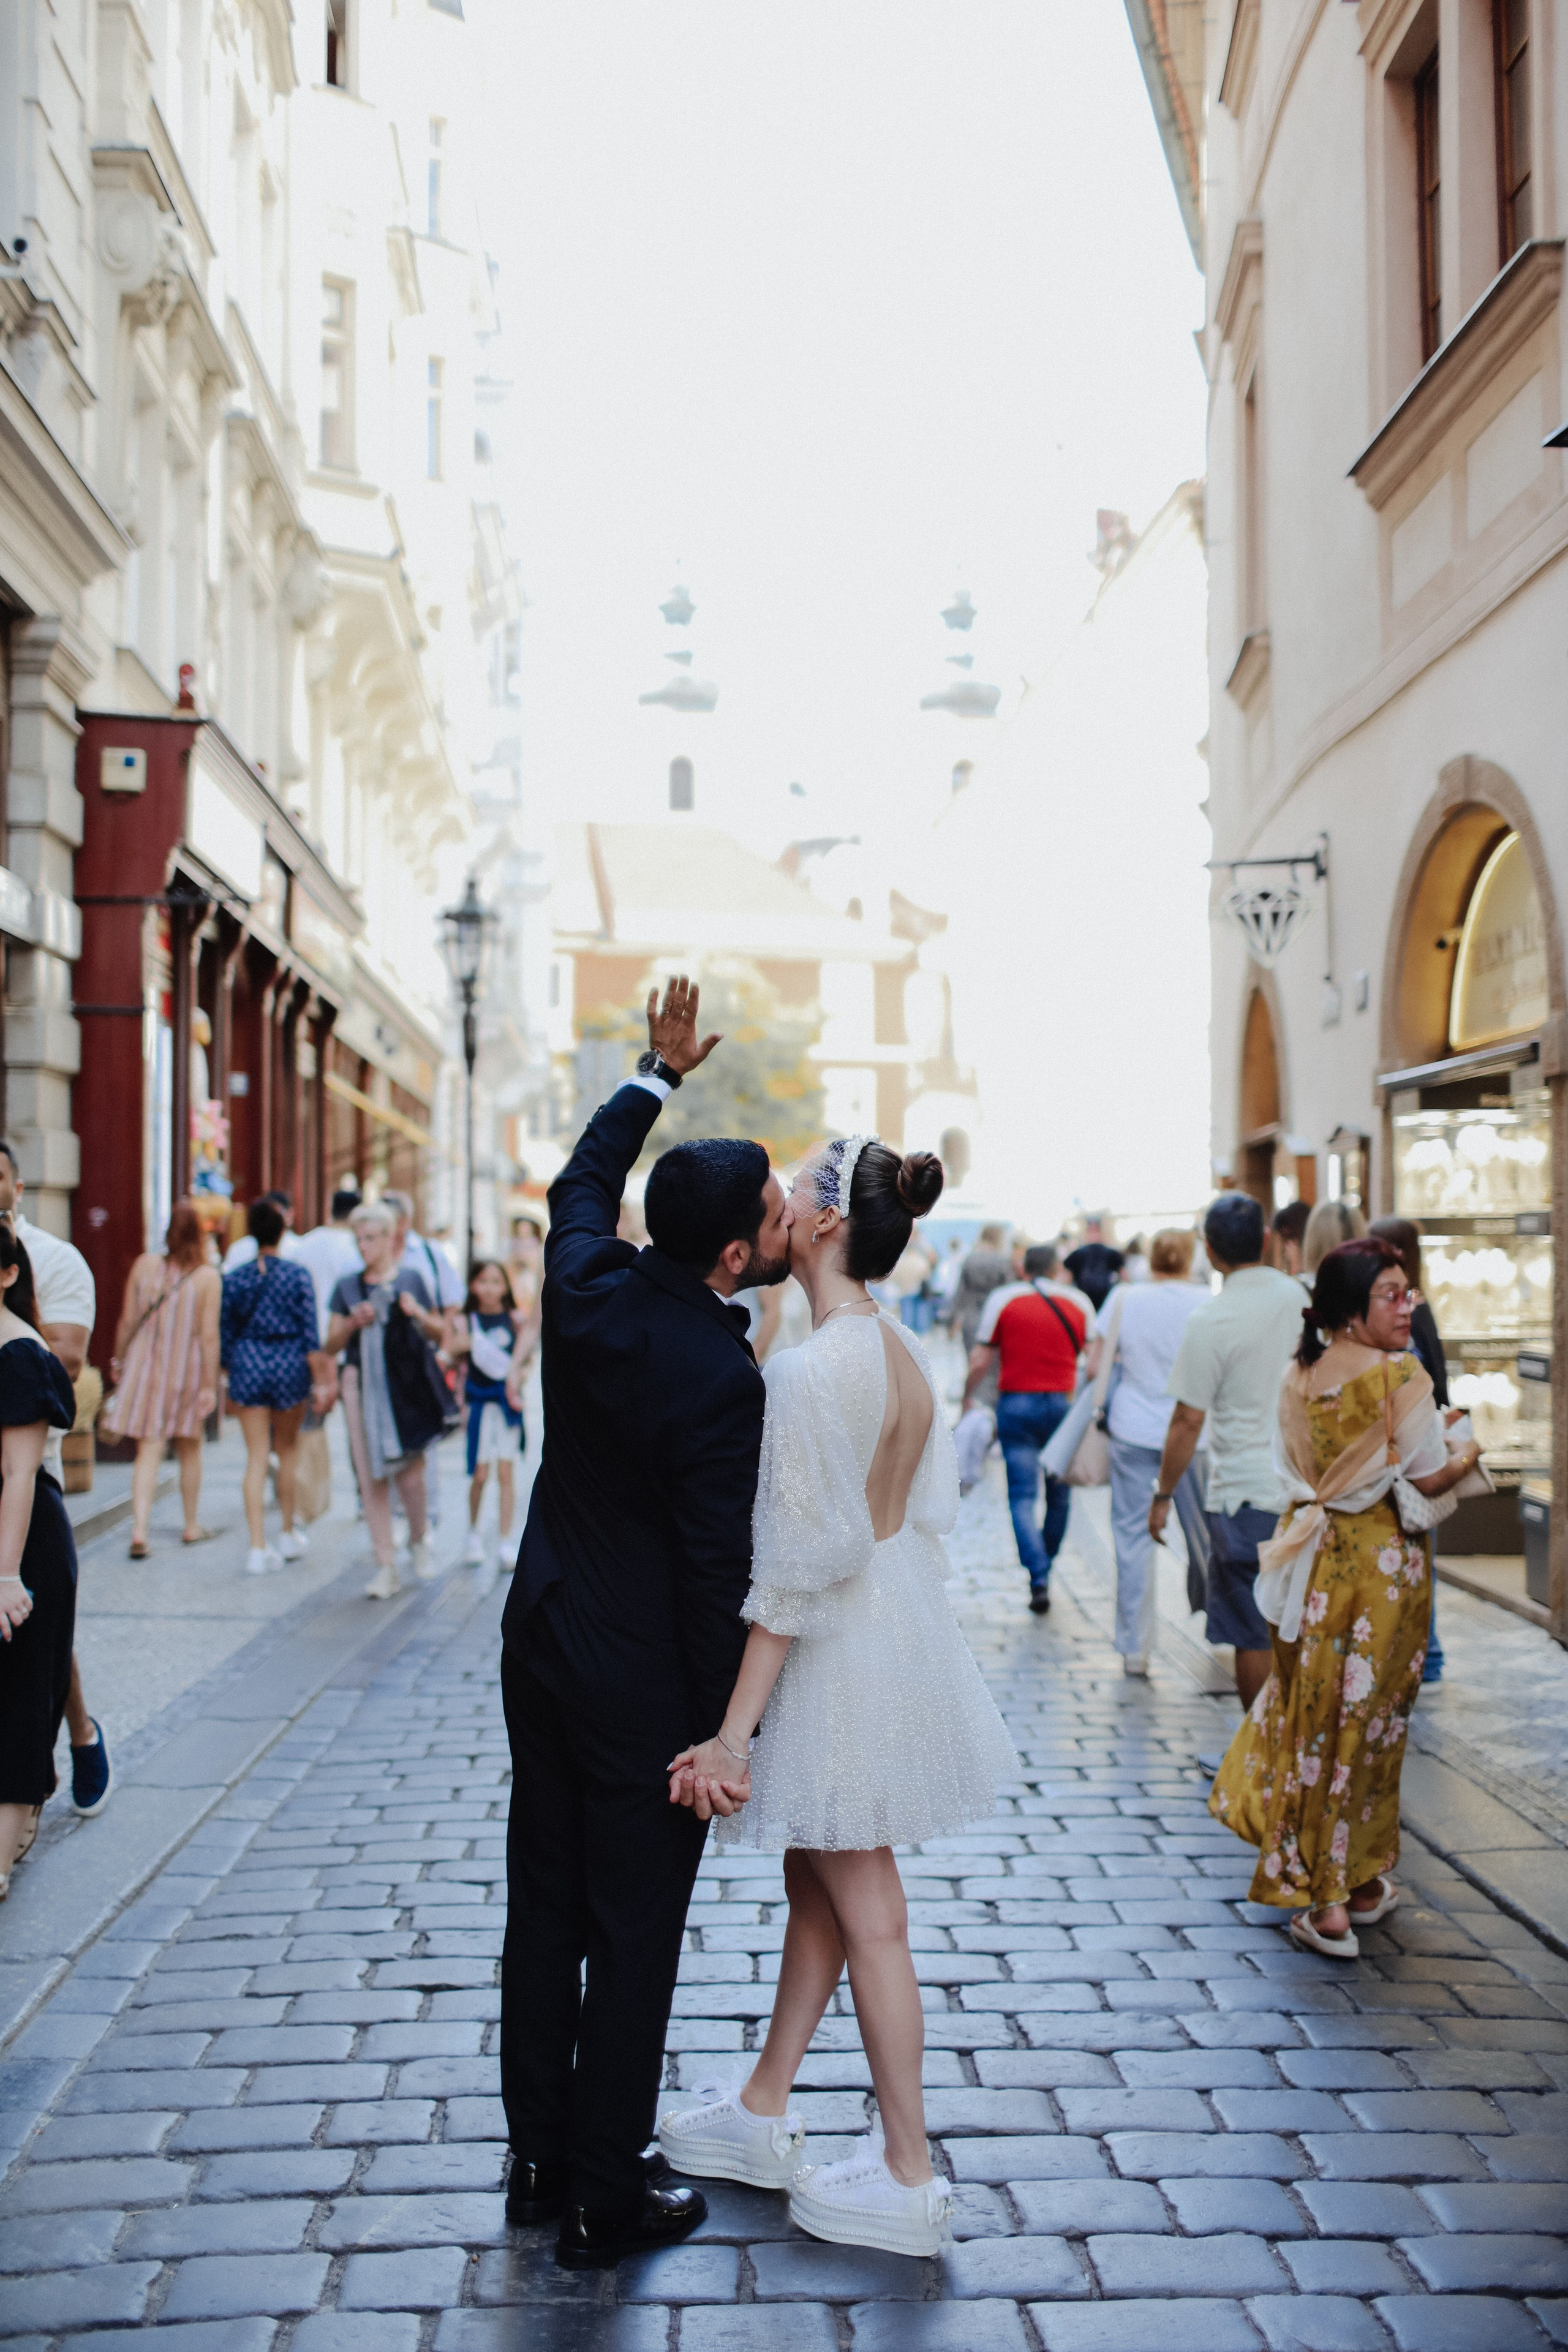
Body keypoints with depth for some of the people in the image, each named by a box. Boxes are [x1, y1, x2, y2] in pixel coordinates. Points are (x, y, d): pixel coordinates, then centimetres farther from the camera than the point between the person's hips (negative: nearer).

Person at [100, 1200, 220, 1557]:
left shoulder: (145, 1264, -3)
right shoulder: (208, 1277, -11)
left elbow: (127, 1321, 2)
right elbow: (209, 1336, -13)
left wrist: (118, 1359, 16)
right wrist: (209, 1384, -9)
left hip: (145, 1364, 1)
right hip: (187, 1367, -1)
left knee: (149, 1450, 0)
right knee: (189, 1449, 16)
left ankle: (140, 1530, -14)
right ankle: (192, 1525, 28)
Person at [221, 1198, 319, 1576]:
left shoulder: (235, 1277, 1)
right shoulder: (298, 1275, -4)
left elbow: (225, 1332, 5)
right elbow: (310, 1332, -7)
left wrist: (231, 1381, 15)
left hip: (248, 1364, 1)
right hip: (289, 1365, -1)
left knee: (256, 1457, 2)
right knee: (287, 1451, 17)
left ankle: (258, 1548, -4)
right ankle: (289, 1535, 26)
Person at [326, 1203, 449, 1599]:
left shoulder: (411, 1281, 7)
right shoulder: (347, 1287, 10)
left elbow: (439, 1335, 11)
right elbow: (332, 1345, 10)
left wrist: (420, 1314, -8)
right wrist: (353, 1323, -8)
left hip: (407, 1384, -2)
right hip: (362, 1384, 2)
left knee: (408, 1470, -9)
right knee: (371, 1477, 0)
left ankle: (419, 1541, 20)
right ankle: (386, 1567, 7)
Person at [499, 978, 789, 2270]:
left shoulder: (586, 1285, -5)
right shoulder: (722, 1378, -25)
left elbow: (583, 1181, 19)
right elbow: (717, 1571, -20)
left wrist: (657, 1073, 27)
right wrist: (720, 1735, -12)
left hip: (541, 1638, 8)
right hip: (643, 1676, -8)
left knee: (545, 1912, 17)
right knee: (634, 1935, 5)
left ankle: (541, 2156, 31)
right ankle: (606, 2197, 17)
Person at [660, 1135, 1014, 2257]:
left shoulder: (814, 1371, -24)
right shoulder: (905, 1350, 3)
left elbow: (796, 1567, -25)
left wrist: (731, 1732, -21)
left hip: (838, 1656, -9)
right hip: (904, 1625, 9)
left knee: (866, 1917, 4)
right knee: (816, 1889, 20)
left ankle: (908, 2178, 18)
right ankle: (763, 2112, 35)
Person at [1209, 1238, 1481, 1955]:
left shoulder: (1297, 1379, 1)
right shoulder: (1400, 1376, -15)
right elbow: (1430, 1478, -12)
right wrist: (1467, 1457, 10)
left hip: (1315, 1564, 4)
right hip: (1384, 1566, -4)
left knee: (1313, 1718, 11)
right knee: (1370, 1720, 10)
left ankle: (1322, 1900, 12)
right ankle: (1361, 1886, 23)